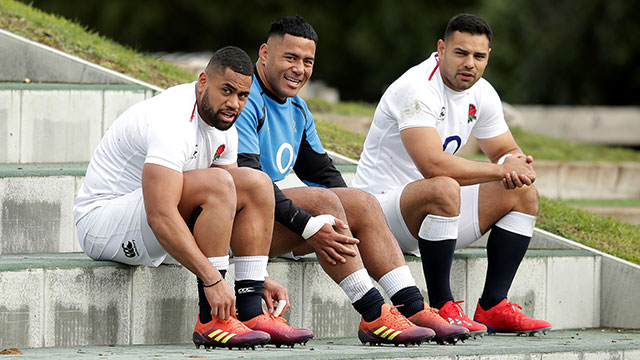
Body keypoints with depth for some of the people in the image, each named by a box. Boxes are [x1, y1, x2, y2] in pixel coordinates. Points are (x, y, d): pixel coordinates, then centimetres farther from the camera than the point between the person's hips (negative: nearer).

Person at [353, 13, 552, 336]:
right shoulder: (416, 88, -23)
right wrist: (501, 170, -25)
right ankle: (441, 308, -28)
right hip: (380, 205, -9)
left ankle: (492, 307, -2)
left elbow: (507, 151, 16)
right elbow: (432, 165, -35)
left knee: (523, 194, 2)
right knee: (443, 190, -38)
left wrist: (514, 163, -12)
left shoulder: (481, 94, 4)